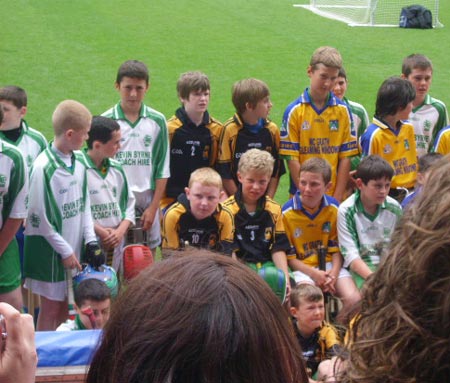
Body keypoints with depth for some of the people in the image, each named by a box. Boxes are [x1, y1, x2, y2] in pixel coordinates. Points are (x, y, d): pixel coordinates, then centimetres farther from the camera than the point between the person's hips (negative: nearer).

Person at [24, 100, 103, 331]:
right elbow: (40, 218, -16)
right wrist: (65, 251, -11)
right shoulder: (44, 167, -21)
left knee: (64, 306, 15)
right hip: (49, 249, -6)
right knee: (51, 307, 4)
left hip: (74, 246, 6)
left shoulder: (79, 160, 1)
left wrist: (91, 241, -1)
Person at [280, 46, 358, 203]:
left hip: (334, 197, 2)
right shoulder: (294, 111, -3)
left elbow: (346, 157, 2)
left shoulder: (343, 111, 4)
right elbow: (292, 158, -5)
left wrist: (337, 197, -5)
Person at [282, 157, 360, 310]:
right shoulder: (287, 213, -7)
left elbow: (337, 247, 5)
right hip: (302, 268, -3)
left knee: (353, 299, -19)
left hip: (329, 265, 3)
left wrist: (334, 273, -13)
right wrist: (314, 274, -15)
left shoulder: (334, 208, 2)